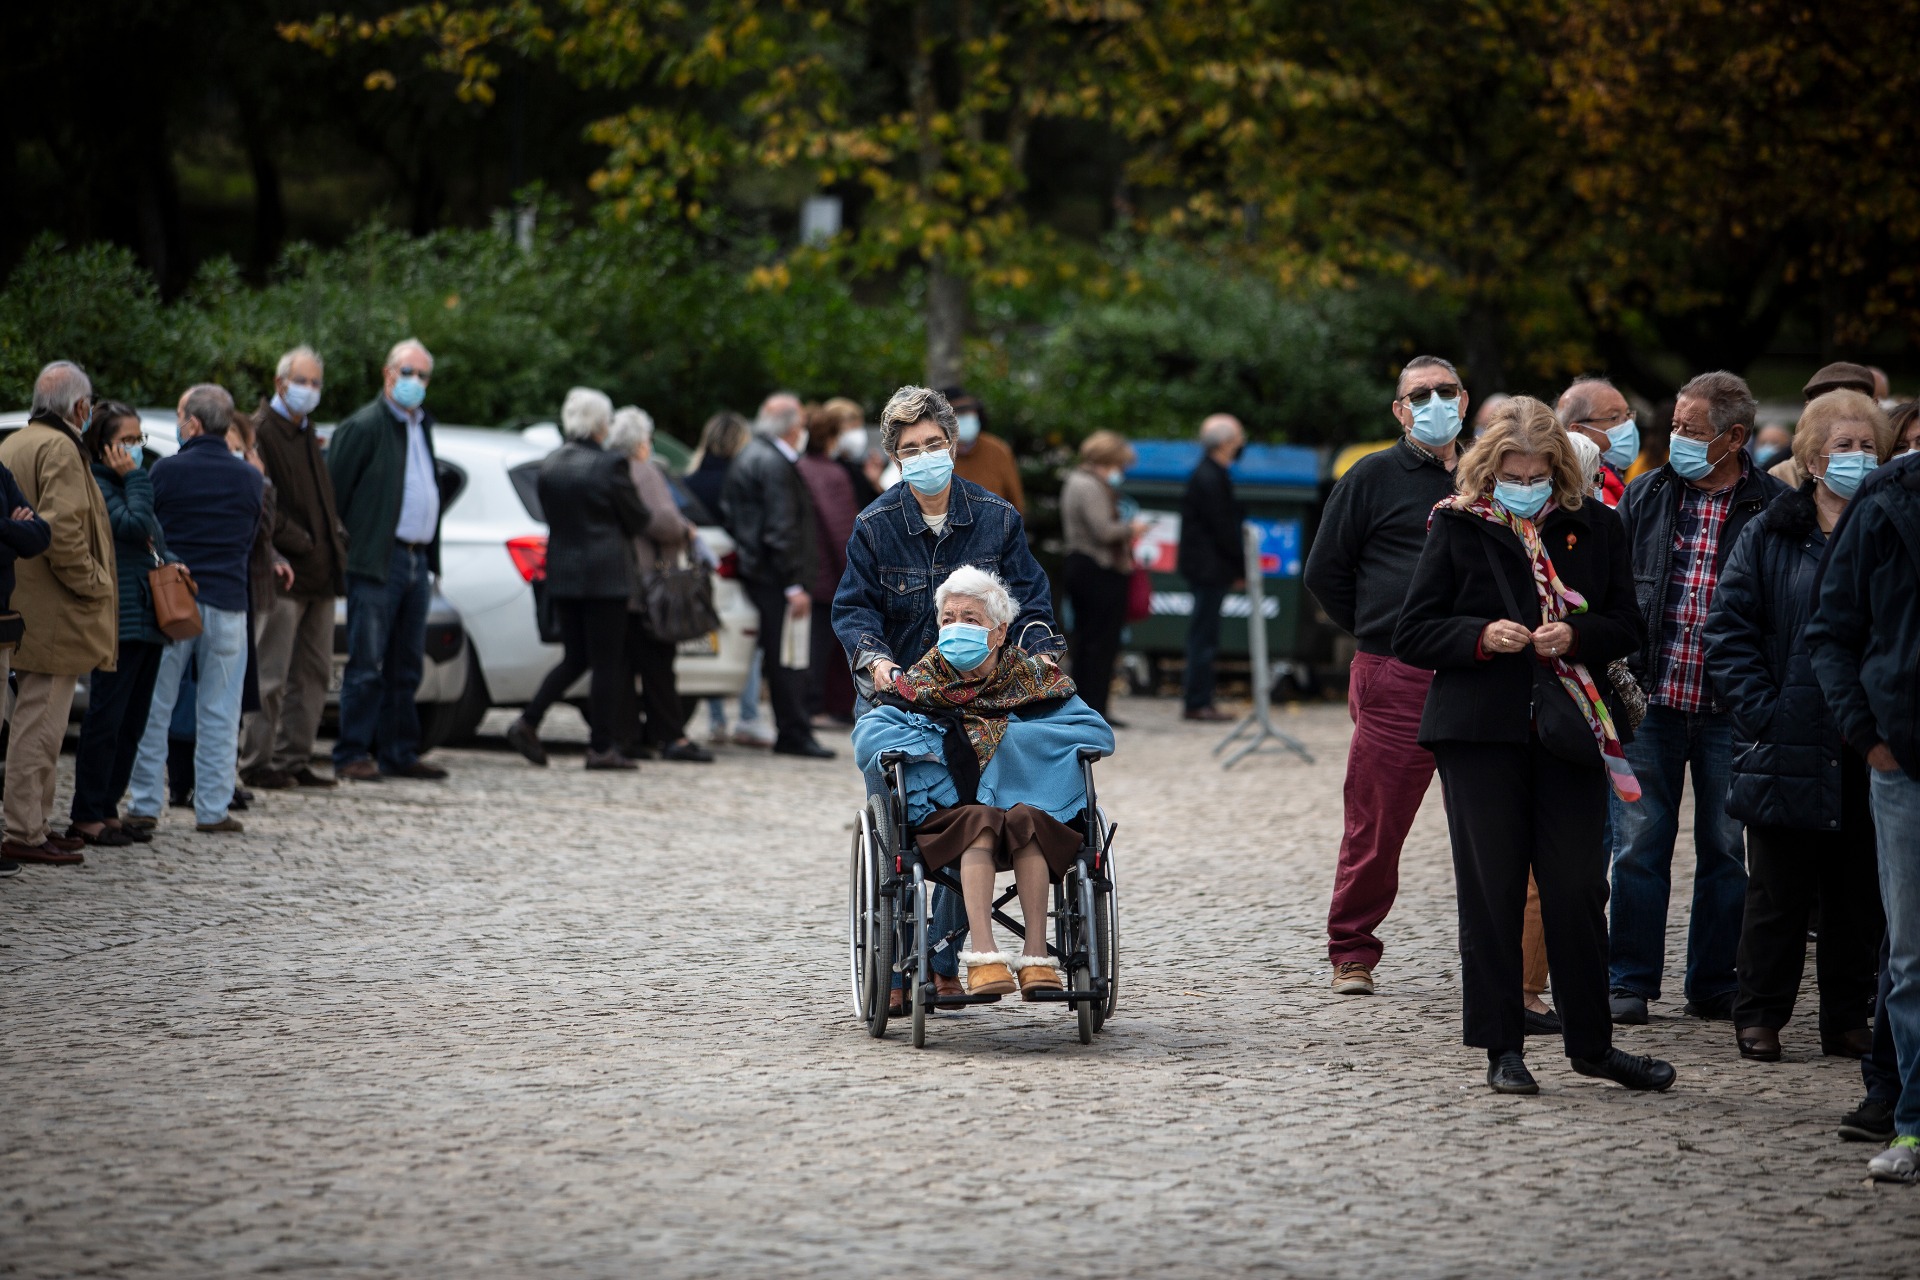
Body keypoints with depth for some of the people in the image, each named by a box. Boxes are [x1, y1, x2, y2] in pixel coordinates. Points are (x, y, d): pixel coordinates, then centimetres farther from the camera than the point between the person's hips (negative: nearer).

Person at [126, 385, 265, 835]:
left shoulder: (166, 471, -7)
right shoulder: (250, 479, 1)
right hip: (227, 603, 2)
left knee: (155, 708, 7)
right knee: (219, 713, 6)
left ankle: (146, 804, 7)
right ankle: (213, 808, 5)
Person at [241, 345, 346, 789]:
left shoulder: (308, 435, 20)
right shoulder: (262, 431, -9)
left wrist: (335, 539, 9)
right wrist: (300, 542, -18)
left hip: (319, 570, 9)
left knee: (314, 673, 10)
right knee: (271, 675, -6)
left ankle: (295, 759, 16)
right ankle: (257, 762, -1)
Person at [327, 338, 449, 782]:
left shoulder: (422, 425, 19)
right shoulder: (363, 427, -6)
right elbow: (334, 493, -9)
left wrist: (431, 558, 17)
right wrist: (342, 552, -12)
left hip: (417, 560, 8)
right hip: (378, 562, -8)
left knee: (406, 668, 10)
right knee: (367, 666, -7)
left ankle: (399, 753, 16)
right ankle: (352, 755, -3)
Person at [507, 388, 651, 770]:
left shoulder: (551, 465, 6)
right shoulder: (610, 465, -13)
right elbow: (637, 521, -4)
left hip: (562, 574, 6)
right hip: (604, 576, -6)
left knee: (576, 657, 16)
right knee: (606, 663, 1)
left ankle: (527, 721, 2)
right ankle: (602, 747, 2)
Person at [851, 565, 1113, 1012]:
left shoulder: (1031, 677, 10)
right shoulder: (923, 682, 9)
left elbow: (1098, 733, -1)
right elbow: (867, 737, -6)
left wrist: (1015, 737, -8)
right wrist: (941, 747, -11)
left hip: (1023, 800, 1)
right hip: (945, 812, -1)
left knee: (1025, 819, -34)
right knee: (981, 821, -35)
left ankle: (1036, 955, -36)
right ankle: (983, 955, -47)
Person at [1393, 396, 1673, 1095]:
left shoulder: (1594, 526, 6)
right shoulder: (1457, 526, 1)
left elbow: (1626, 626, 9)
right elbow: (1411, 634, 0)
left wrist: (1576, 636, -11)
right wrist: (1481, 636, -17)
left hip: (1568, 726, 1)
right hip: (1481, 729, -1)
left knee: (1578, 889, 2)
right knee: (1491, 890, 2)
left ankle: (1590, 1041, 15)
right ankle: (1502, 1047, 10)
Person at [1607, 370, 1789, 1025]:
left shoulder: (1773, 506, -2)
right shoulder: (1646, 497, 6)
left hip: (1732, 711, -1)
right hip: (1652, 700, 2)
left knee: (1726, 849, 7)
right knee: (1640, 843, 3)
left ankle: (1714, 985, 17)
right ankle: (1630, 982, 10)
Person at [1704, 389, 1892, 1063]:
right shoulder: (1768, 536, 3)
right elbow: (1728, 628, 1)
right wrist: (1760, 708, -9)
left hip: (1870, 753, 2)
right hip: (1787, 749, -1)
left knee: (1859, 895, 7)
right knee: (1777, 893, 4)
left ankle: (1847, 1019, 18)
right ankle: (1760, 1017, 15)